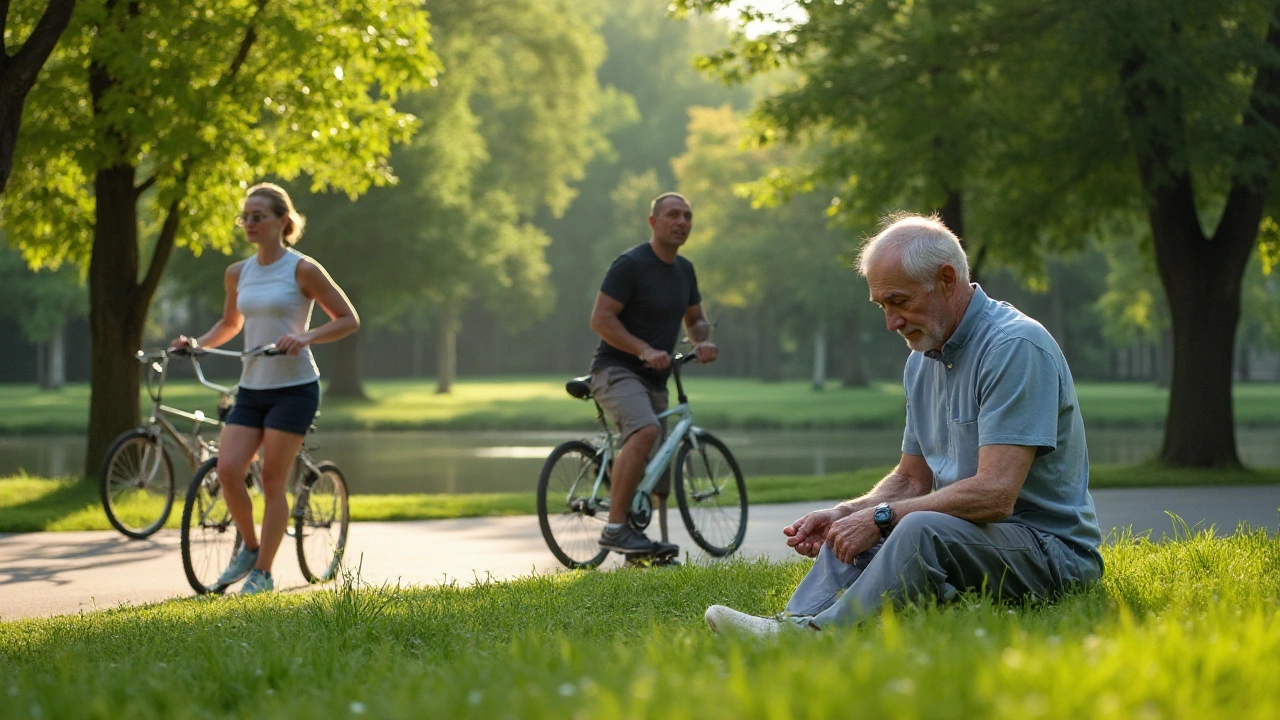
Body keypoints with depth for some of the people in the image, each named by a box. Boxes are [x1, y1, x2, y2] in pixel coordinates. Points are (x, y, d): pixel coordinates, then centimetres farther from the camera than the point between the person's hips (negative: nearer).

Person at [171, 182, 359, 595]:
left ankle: (263, 572, 7)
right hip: (251, 388, 5)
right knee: (227, 470, -10)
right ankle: (249, 547, 14)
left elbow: (348, 320, -4)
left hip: (294, 387, -5)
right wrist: (197, 343, 7)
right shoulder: (237, 274, 9)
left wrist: (306, 337, -20)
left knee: (273, 480, -4)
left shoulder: (302, 270, -7)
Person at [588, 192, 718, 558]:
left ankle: (646, 547, 19)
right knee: (645, 432, -34)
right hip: (616, 371, -8)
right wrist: (644, 349, -25)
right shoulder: (631, 264, -12)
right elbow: (601, 319, -15)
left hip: (654, 379, 8)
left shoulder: (684, 270, 12)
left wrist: (703, 341, 2)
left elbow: (695, 319, 25)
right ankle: (615, 528, -31)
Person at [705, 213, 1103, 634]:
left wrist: (882, 517, -19)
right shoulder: (923, 360, 13)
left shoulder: (1015, 347, -17)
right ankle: (796, 625, -27)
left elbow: (994, 494, -25)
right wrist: (844, 513, -1)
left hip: (1049, 547, -9)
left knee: (922, 529, -33)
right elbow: (910, 480, 19)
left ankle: (818, 633, -38)